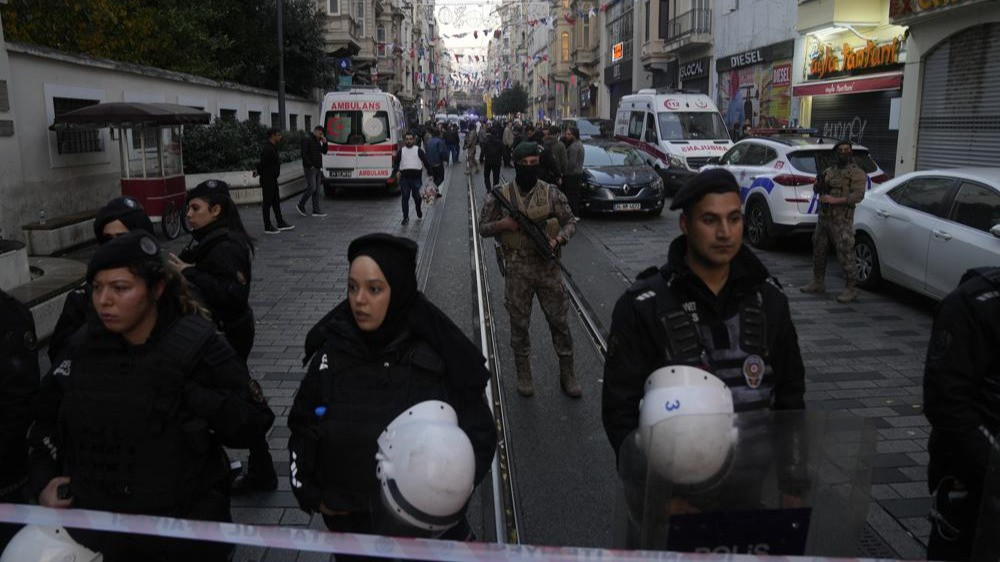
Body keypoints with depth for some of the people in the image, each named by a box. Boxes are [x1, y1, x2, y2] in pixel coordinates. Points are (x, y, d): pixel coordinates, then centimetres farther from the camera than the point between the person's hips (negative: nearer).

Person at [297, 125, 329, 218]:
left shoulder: (318, 140, 16)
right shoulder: (307, 139, -10)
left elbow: (324, 151, 18)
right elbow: (304, 154, -16)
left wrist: (324, 142, 1)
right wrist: (310, 165, -19)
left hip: (318, 168, 8)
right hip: (310, 169, -8)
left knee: (317, 189, 5)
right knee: (311, 188, -11)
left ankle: (316, 210, 7)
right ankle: (300, 206, 4)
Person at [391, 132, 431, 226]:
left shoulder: (419, 151, 7)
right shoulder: (401, 151, 13)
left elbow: (426, 163, 6)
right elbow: (395, 163, 11)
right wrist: (396, 172, -8)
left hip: (416, 177, -2)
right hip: (404, 178, 2)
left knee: (416, 196, -2)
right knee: (405, 198, -2)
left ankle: (418, 209, 31)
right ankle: (406, 218, 4)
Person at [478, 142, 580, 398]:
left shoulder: (551, 194, -3)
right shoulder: (500, 196, -4)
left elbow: (570, 222, 4)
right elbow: (483, 228, 3)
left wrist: (558, 239, -16)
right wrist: (503, 224, -17)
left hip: (548, 266, 1)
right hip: (517, 270, 0)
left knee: (559, 321, 7)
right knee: (519, 324, 9)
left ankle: (567, 373, 21)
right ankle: (523, 374, 26)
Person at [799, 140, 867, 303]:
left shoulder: (857, 173, -4)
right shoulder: (829, 171, 16)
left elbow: (858, 196, -15)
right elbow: (817, 190, 21)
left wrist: (834, 200, -23)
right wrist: (819, 184, -3)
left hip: (841, 220, -7)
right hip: (823, 216, 7)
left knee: (845, 255, -8)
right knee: (818, 251, 14)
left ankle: (851, 289, -2)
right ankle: (818, 283, 28)